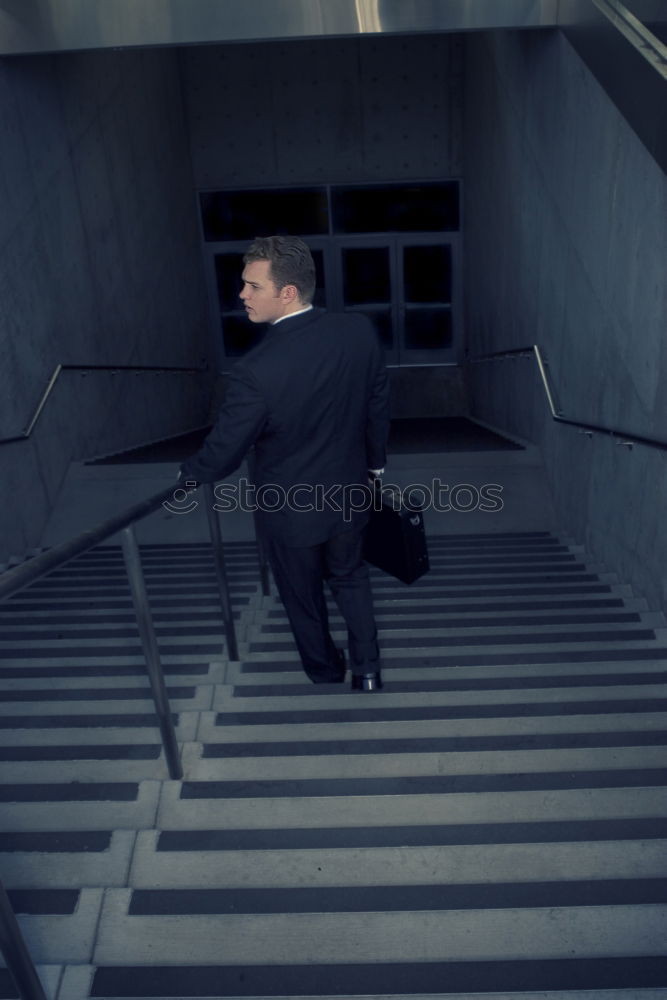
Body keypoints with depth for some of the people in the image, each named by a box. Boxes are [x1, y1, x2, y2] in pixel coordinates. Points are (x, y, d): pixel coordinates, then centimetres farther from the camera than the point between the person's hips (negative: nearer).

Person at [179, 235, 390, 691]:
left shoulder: (256, 370, -31)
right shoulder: (360, 331, -15)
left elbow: (223, 452, -18)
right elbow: (379, 405, -1)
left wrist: (188, 474, 4)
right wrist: (375, 462, 16)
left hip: (290, 513, -4)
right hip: (349, 496, 4)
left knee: (304, 599, 22)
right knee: (351, 577, 29)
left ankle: (326, 676, 46)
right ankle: (367, 671, 39)